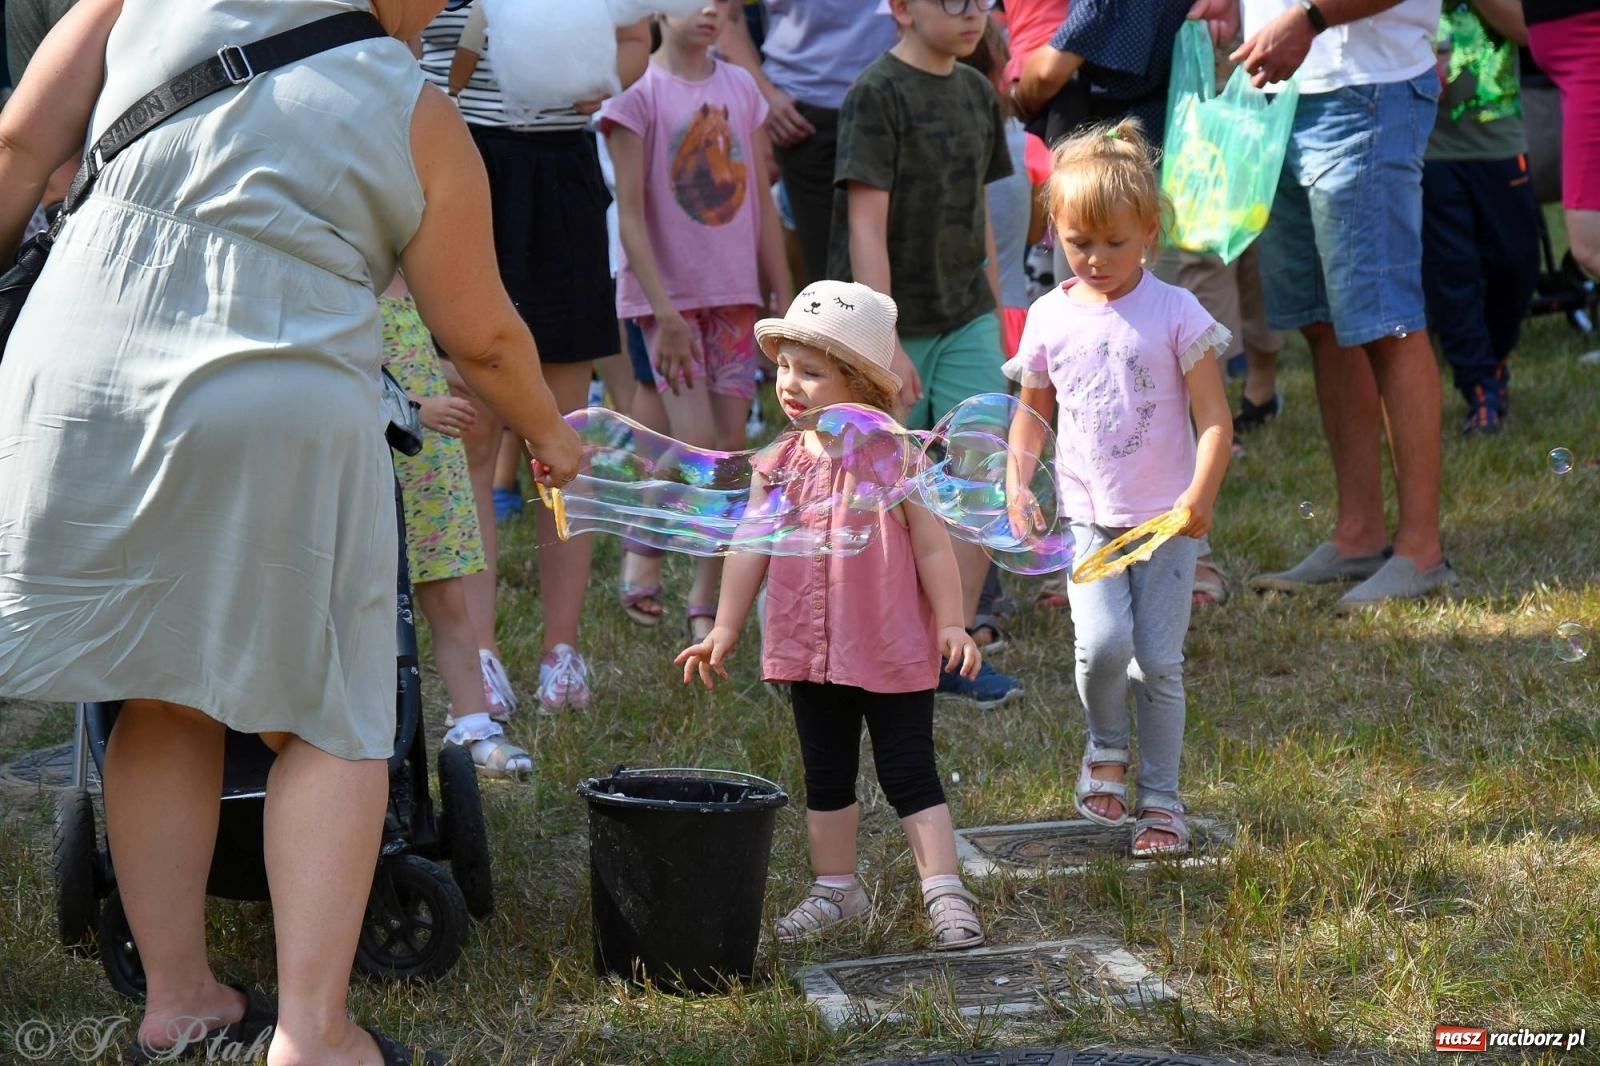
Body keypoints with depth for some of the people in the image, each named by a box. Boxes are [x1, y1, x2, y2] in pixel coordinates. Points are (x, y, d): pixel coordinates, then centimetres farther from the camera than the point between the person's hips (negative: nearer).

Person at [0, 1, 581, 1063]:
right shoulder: (418, 122, 5)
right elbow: (483, 339, 14)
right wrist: (550, 433, 31)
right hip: (274, 417, -3)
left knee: (165, 701, 18)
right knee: (327, 722, 8)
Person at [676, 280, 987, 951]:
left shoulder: (894, 456, -10)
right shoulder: (778, 465, 2)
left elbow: (931, 545, -6)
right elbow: (752, 549, 8)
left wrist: (950, 624, -8)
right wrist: (725, 629, 7)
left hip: (892, 651, -5)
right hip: (810, 652, 5)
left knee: (910, 774, -2)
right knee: (826, 777, 15)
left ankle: (943, 893, 2)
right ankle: (835, 888, 28)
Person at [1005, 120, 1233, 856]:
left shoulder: (1175, 313, -5)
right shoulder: (1050, 318, 4)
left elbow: (1215, 416, -6)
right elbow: (1032, 411, 16)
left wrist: (1200, 495, -19)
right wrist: (1017, 488, 3)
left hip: (1167, 518, -1)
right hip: (1088, 516, 1)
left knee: (1159, 662, 0)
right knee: (1102, 643, -18)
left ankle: (1161, 798, 16)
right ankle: (1105, 749, 11)